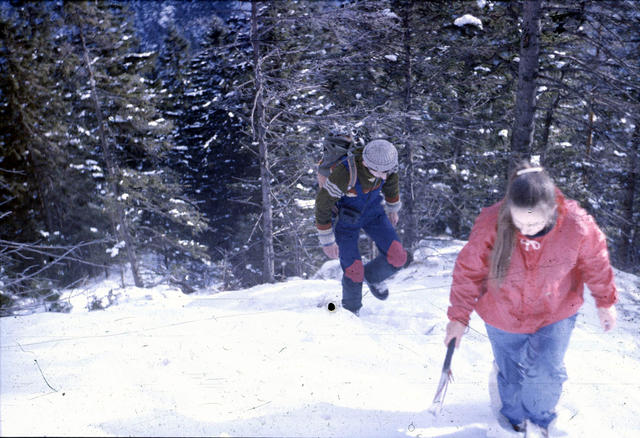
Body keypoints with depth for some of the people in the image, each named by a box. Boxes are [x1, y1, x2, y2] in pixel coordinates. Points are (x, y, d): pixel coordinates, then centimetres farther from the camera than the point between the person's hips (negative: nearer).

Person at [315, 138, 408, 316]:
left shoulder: (383, 161, -25)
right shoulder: (343, 173, -40)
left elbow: (391, 181, 0)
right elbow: (323, 204, -27)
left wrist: (393, 208, 15)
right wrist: (327, 240, -18)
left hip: (372, 211, 4)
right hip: (345, 217, -4)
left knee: (398, 257, -9)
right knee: (354, 270, -4)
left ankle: (372, 277, 24)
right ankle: (351, 311, 25)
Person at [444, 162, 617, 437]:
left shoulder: (577, 226, -28)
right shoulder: (491, 224, -30)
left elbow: (596, 264, -6)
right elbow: (468, 270, -16)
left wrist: (605, 303, 7)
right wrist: (459, 316, -13)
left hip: (555, 314, 0)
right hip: (503, 314, 0)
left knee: (546, 372, -5)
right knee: (510, 374, 15)